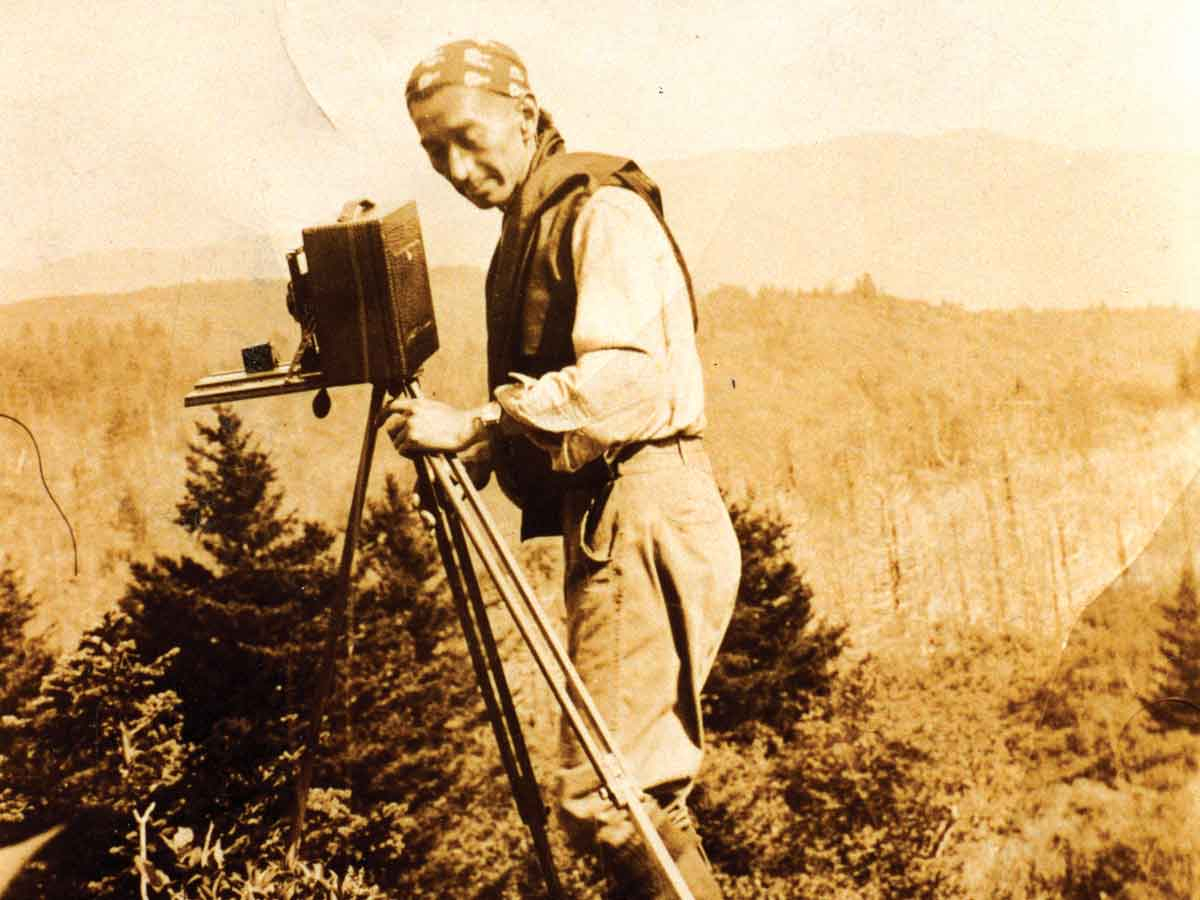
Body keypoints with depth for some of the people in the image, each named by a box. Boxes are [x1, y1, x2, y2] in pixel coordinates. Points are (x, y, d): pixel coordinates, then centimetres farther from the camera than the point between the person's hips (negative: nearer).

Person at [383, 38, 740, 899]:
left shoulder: (602, 212, -8)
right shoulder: (526, 232, 20)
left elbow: (624, 380, -23)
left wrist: (477, 426, -25)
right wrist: (486, 441, 6)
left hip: (644, 518, -10)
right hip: (600, 521, 10)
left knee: (606, 791, -14)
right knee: (641, 786, 12)